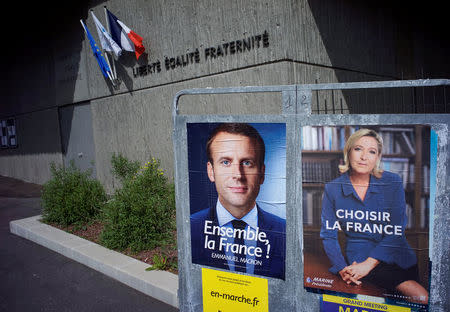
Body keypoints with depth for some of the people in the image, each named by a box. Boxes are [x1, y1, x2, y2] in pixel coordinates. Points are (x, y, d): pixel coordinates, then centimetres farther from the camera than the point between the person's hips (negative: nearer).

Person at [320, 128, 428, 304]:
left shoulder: (392, 182, -1)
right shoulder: (332, 189, -1)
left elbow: (397, 231, -6)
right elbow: (328, 234, 2)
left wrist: (368, 264, -15)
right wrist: (342, 269, -12)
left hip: (394, 255, 3)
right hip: (358, 258, -3)